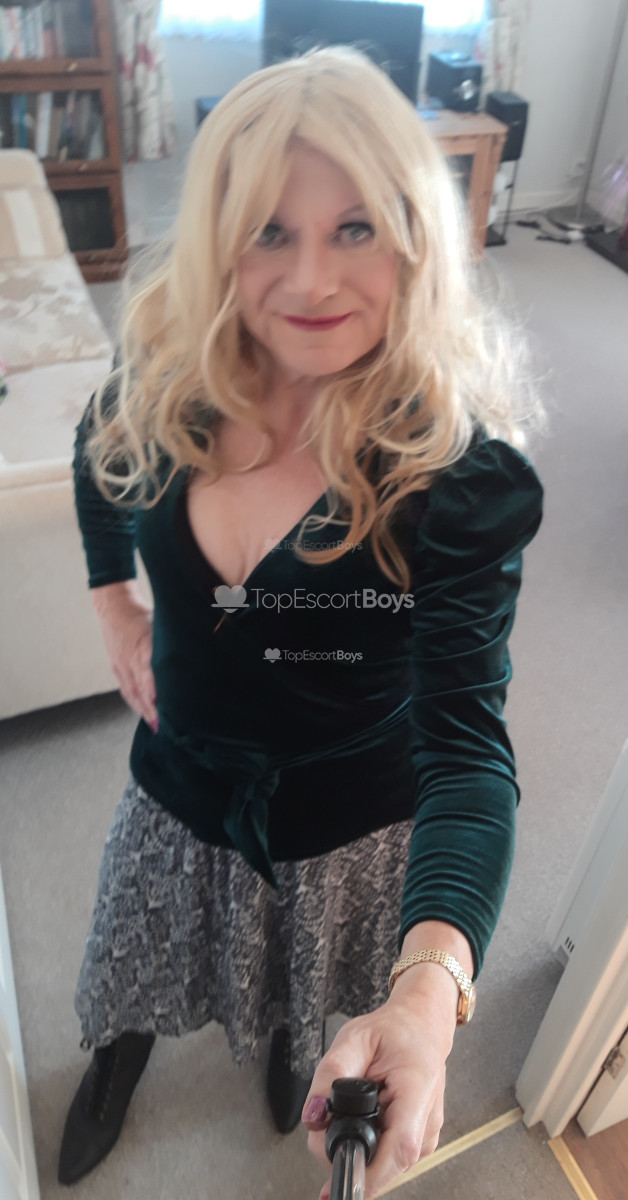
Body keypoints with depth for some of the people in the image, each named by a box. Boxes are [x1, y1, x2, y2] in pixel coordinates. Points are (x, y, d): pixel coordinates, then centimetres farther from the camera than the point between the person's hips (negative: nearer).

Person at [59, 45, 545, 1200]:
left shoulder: (459, 474, -31)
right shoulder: (165, 390, -19)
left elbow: (466, 744, -35)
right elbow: (99, 458, 6)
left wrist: (433, 987, -49)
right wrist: (114, 609, -1)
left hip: (351, 811, -2)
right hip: (180, 778, 3)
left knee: (308, 976, 32)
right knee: (142, 954, 31)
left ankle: (295, 1037, 71)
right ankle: (124, 1044, 69)